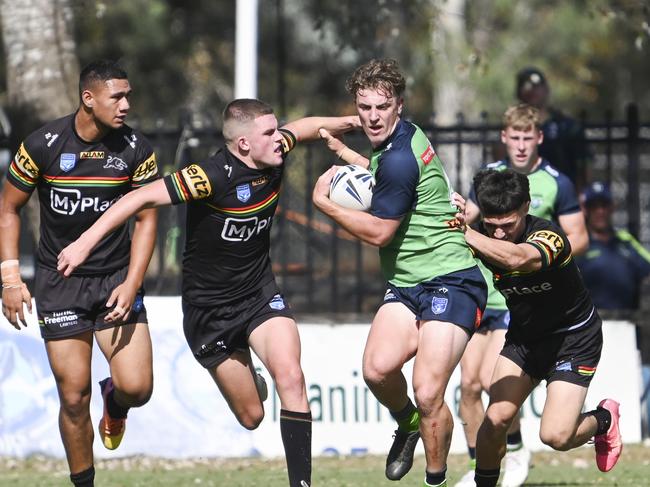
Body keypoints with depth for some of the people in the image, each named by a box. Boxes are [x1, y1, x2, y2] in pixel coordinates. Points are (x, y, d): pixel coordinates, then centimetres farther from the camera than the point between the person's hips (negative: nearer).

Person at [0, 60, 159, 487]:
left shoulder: (137, 150, -6)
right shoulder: (43, 145, -10)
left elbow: (146, 219, 1)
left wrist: (132, 284, -10)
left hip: (117, 279, 1)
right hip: (59, 282, -1)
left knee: (137, 388, -11)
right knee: (74, 398, -3)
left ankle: (114, 402, 27)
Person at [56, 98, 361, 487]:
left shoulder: (274, 153, -7)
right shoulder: (215, 176, -27)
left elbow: (304, 127, 17)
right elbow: (143, 198, -28)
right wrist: (85, 242, -31)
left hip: (259, 292, 5)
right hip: (209, 306, -4)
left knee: (290, 377, -21)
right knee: (251, 416, 4)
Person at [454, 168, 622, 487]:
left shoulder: (549, 236, -31)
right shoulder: (484, 238, -12)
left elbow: (517, 258, -52)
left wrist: (467, 234, -50)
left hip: (574, 338, -5)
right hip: (524, 337, 5)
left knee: (556, 436, -14)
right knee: (496, 419, -13)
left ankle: (604, 419, 20)